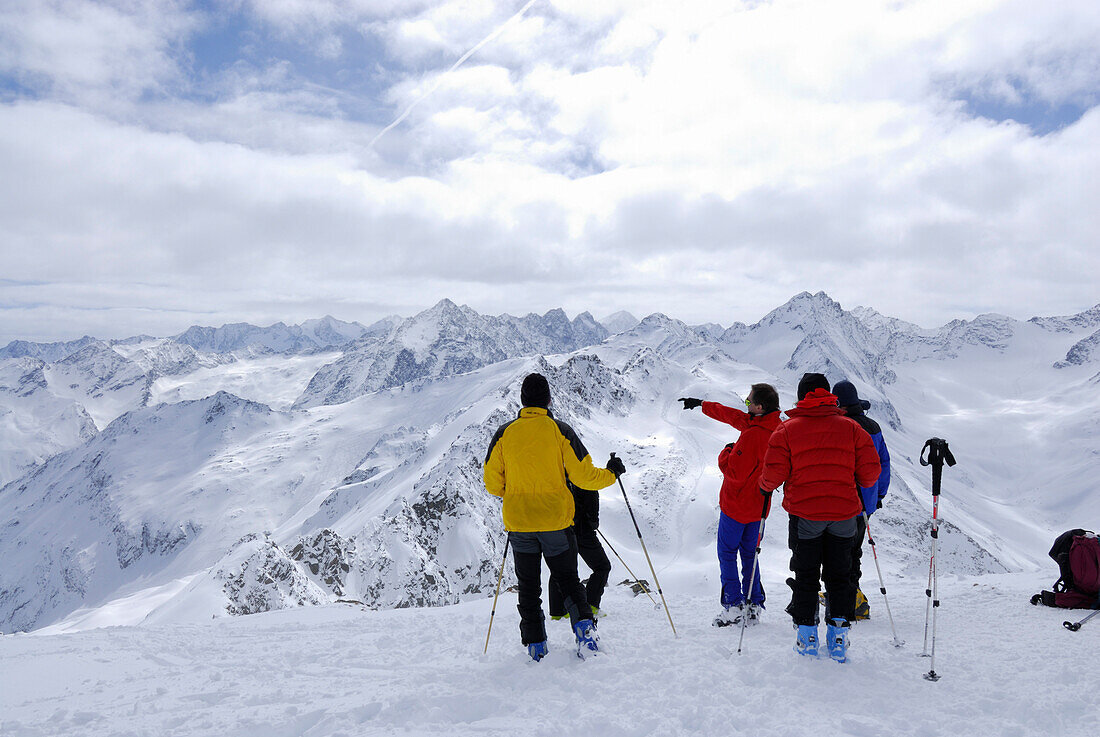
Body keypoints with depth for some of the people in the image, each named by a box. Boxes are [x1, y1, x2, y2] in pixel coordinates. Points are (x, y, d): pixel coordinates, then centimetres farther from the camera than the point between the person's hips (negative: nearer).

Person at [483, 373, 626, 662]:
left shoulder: (505, 433, -1)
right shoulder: (560, 431, -6)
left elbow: (493, 483, 2)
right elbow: (583, 475, -7)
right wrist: (611, 473, 11)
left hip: (518, 522, 1)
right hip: (556, 521, -1)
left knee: (529, 587, 13)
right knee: (567, 579, 16)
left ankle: (536, 648, 12)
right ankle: (583, 624, -5)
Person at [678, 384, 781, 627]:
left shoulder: (752, 435, -26)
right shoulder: (775, 428, 2)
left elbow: (734, 471, -24)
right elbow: (733, 416, 13)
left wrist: (726, 453, -4)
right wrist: (702, 405, 23)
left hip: (736, 504, -8)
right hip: (758, 505, 8)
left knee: (727, 553, 4)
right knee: (749, 554, 17)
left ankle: (733, 605, 1)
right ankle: (754, 605, 18)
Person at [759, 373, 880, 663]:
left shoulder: (787, 430, -4)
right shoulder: (851, 427, 3)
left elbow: (774, 473, -9)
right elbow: (870, 470, 1)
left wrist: (765, 487, 12)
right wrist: (859, 485, 22)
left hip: (804, 513, -1)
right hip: (844, 513, 2)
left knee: (805, 576, 11)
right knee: (839, 575, 14)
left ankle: (806, 635, 13)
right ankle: (839, 634, 12)